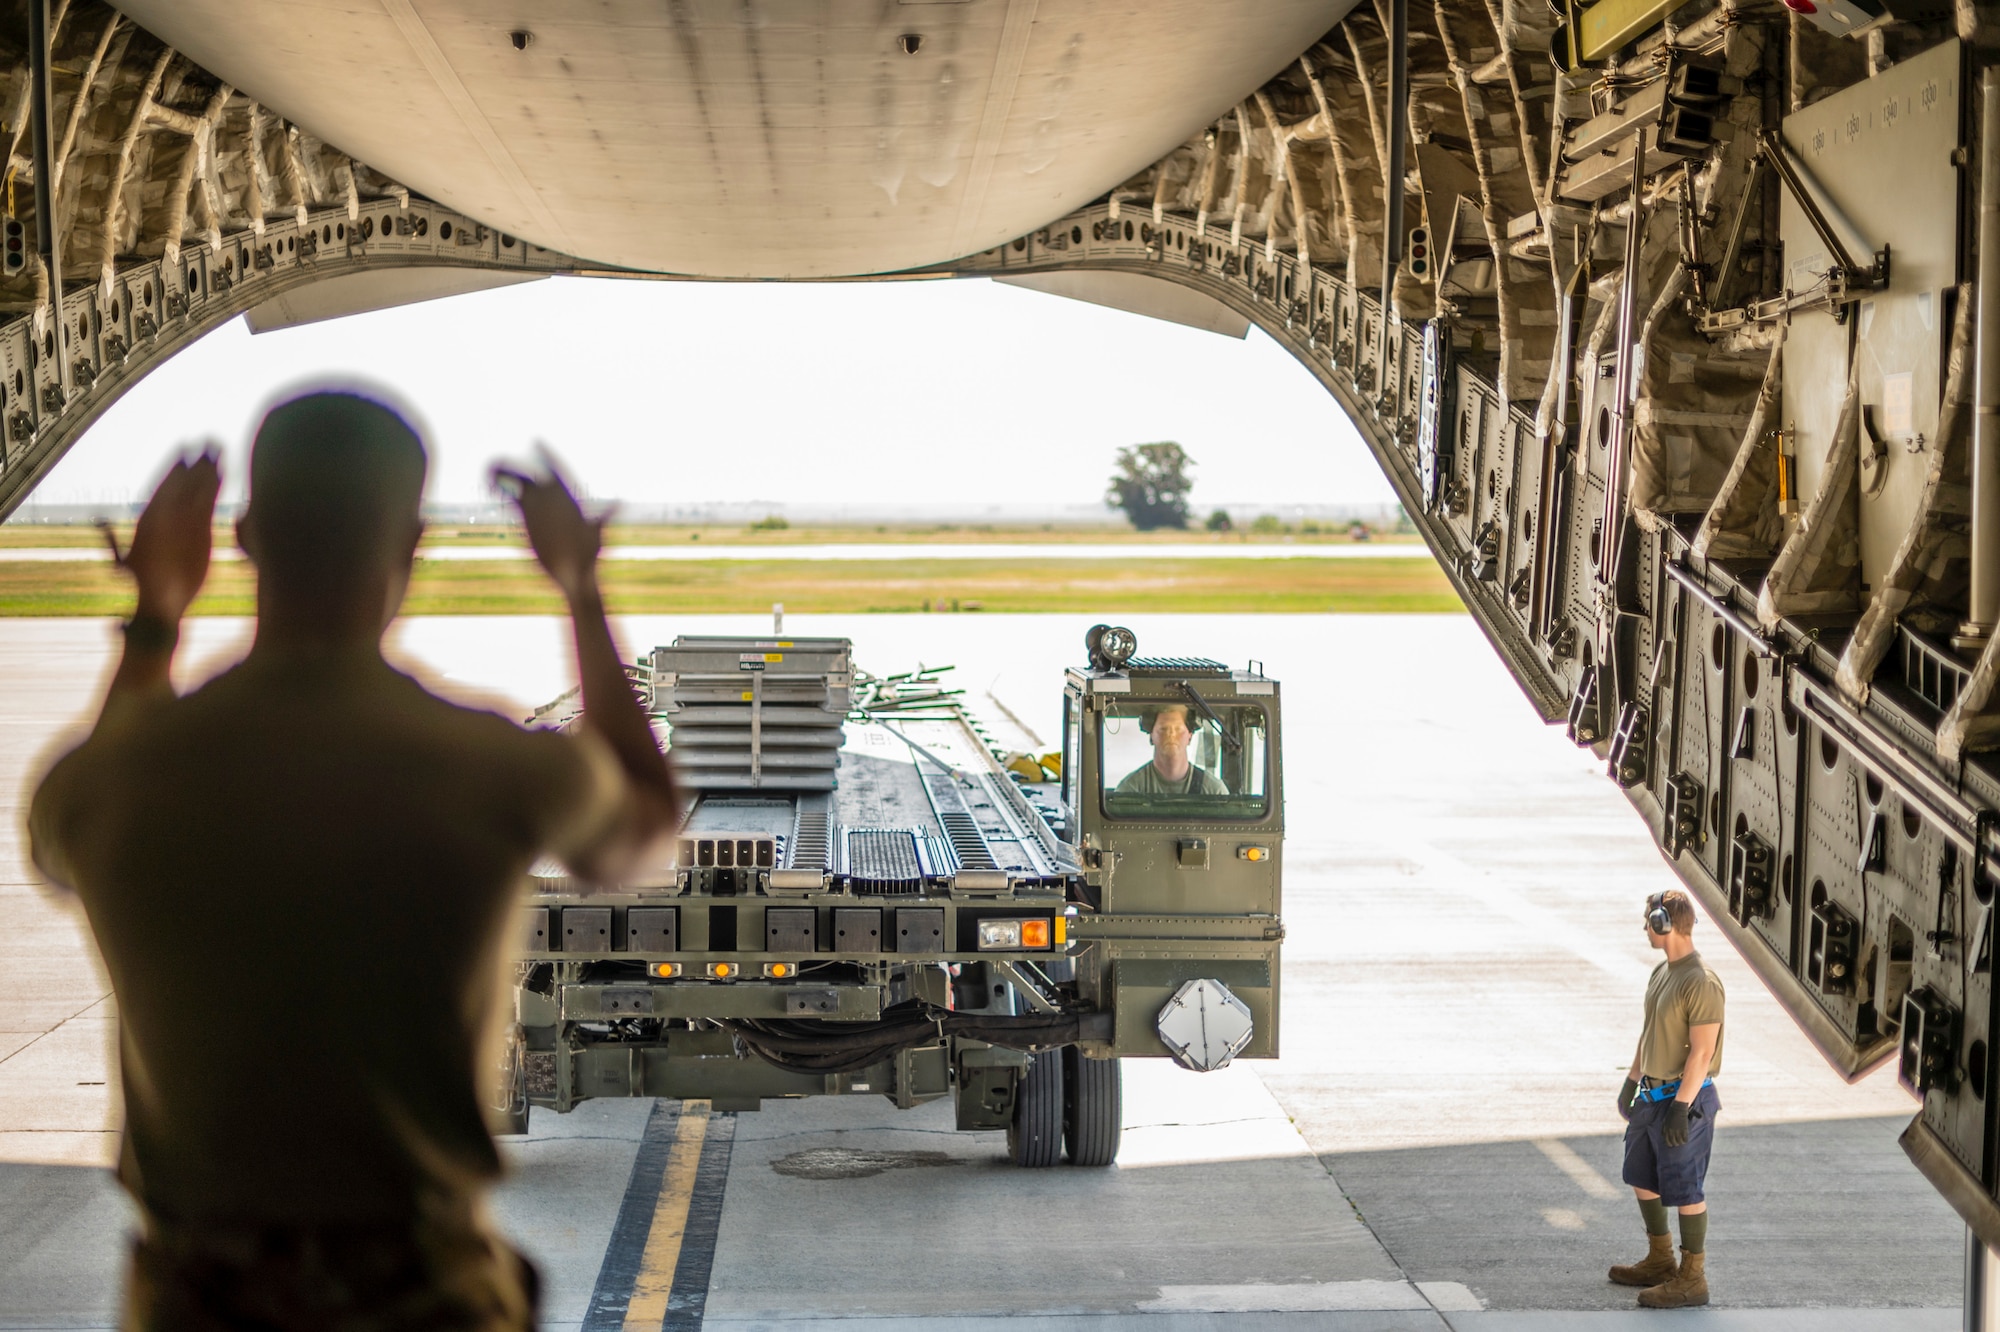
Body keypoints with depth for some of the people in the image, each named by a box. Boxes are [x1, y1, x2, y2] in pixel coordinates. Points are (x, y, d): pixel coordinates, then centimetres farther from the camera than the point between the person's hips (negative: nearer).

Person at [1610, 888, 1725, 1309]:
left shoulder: (1701, 983, -21)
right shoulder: (1661, 973, 9)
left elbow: (1702, 1052, -22)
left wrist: (1680, 1107, -23)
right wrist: (1631, 1083, 22)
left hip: (1683, 1100, -10)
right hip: (1652, 1096, 10)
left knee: (1684, 1190, -2)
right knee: (1642, 1179, 18)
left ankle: (1692, 1279, 8)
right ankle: (1659, 1262, 33)